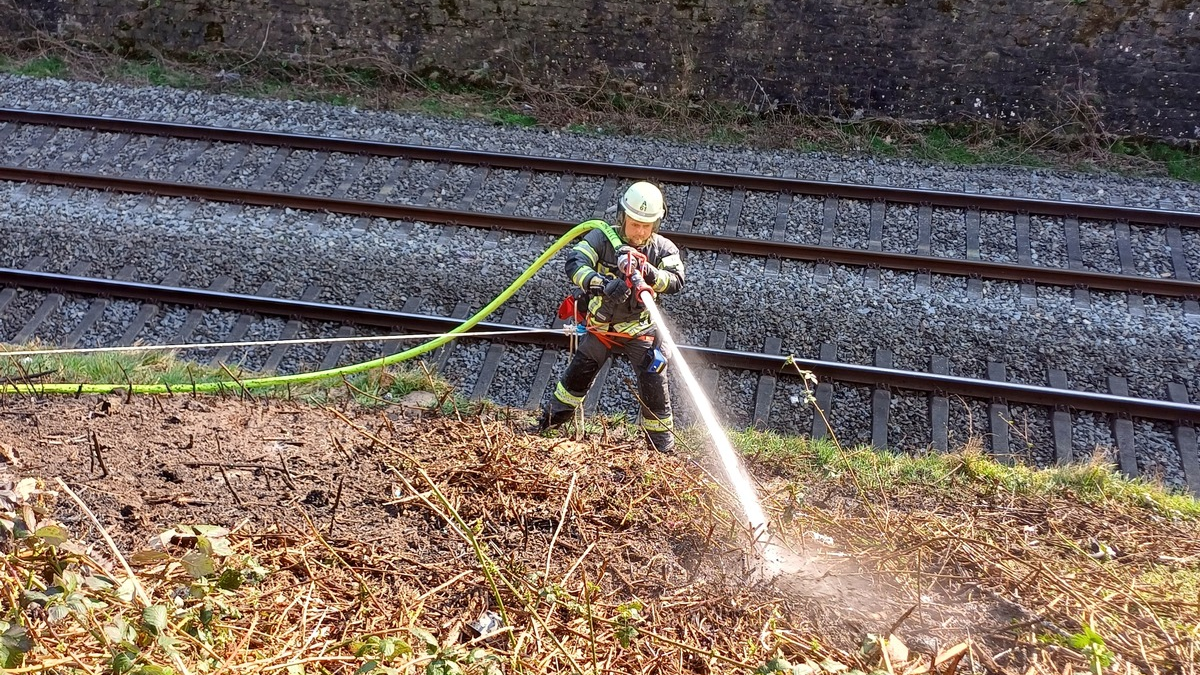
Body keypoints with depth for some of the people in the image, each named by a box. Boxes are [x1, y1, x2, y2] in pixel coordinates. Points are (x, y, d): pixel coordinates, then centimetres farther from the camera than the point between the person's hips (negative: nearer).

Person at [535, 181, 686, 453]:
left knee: (653, 382, -4)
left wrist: (650, 273, -42)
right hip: (600, 326, 0)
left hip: (640, 330, 0)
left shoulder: (664, 249, -9)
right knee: (579, 372, 14)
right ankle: (555, 416, 39)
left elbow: (676, 280, -22)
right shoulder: (601, 239, -15)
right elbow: (574, 264, -26)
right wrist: (602, 283, -44)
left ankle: (662, 441, 11)